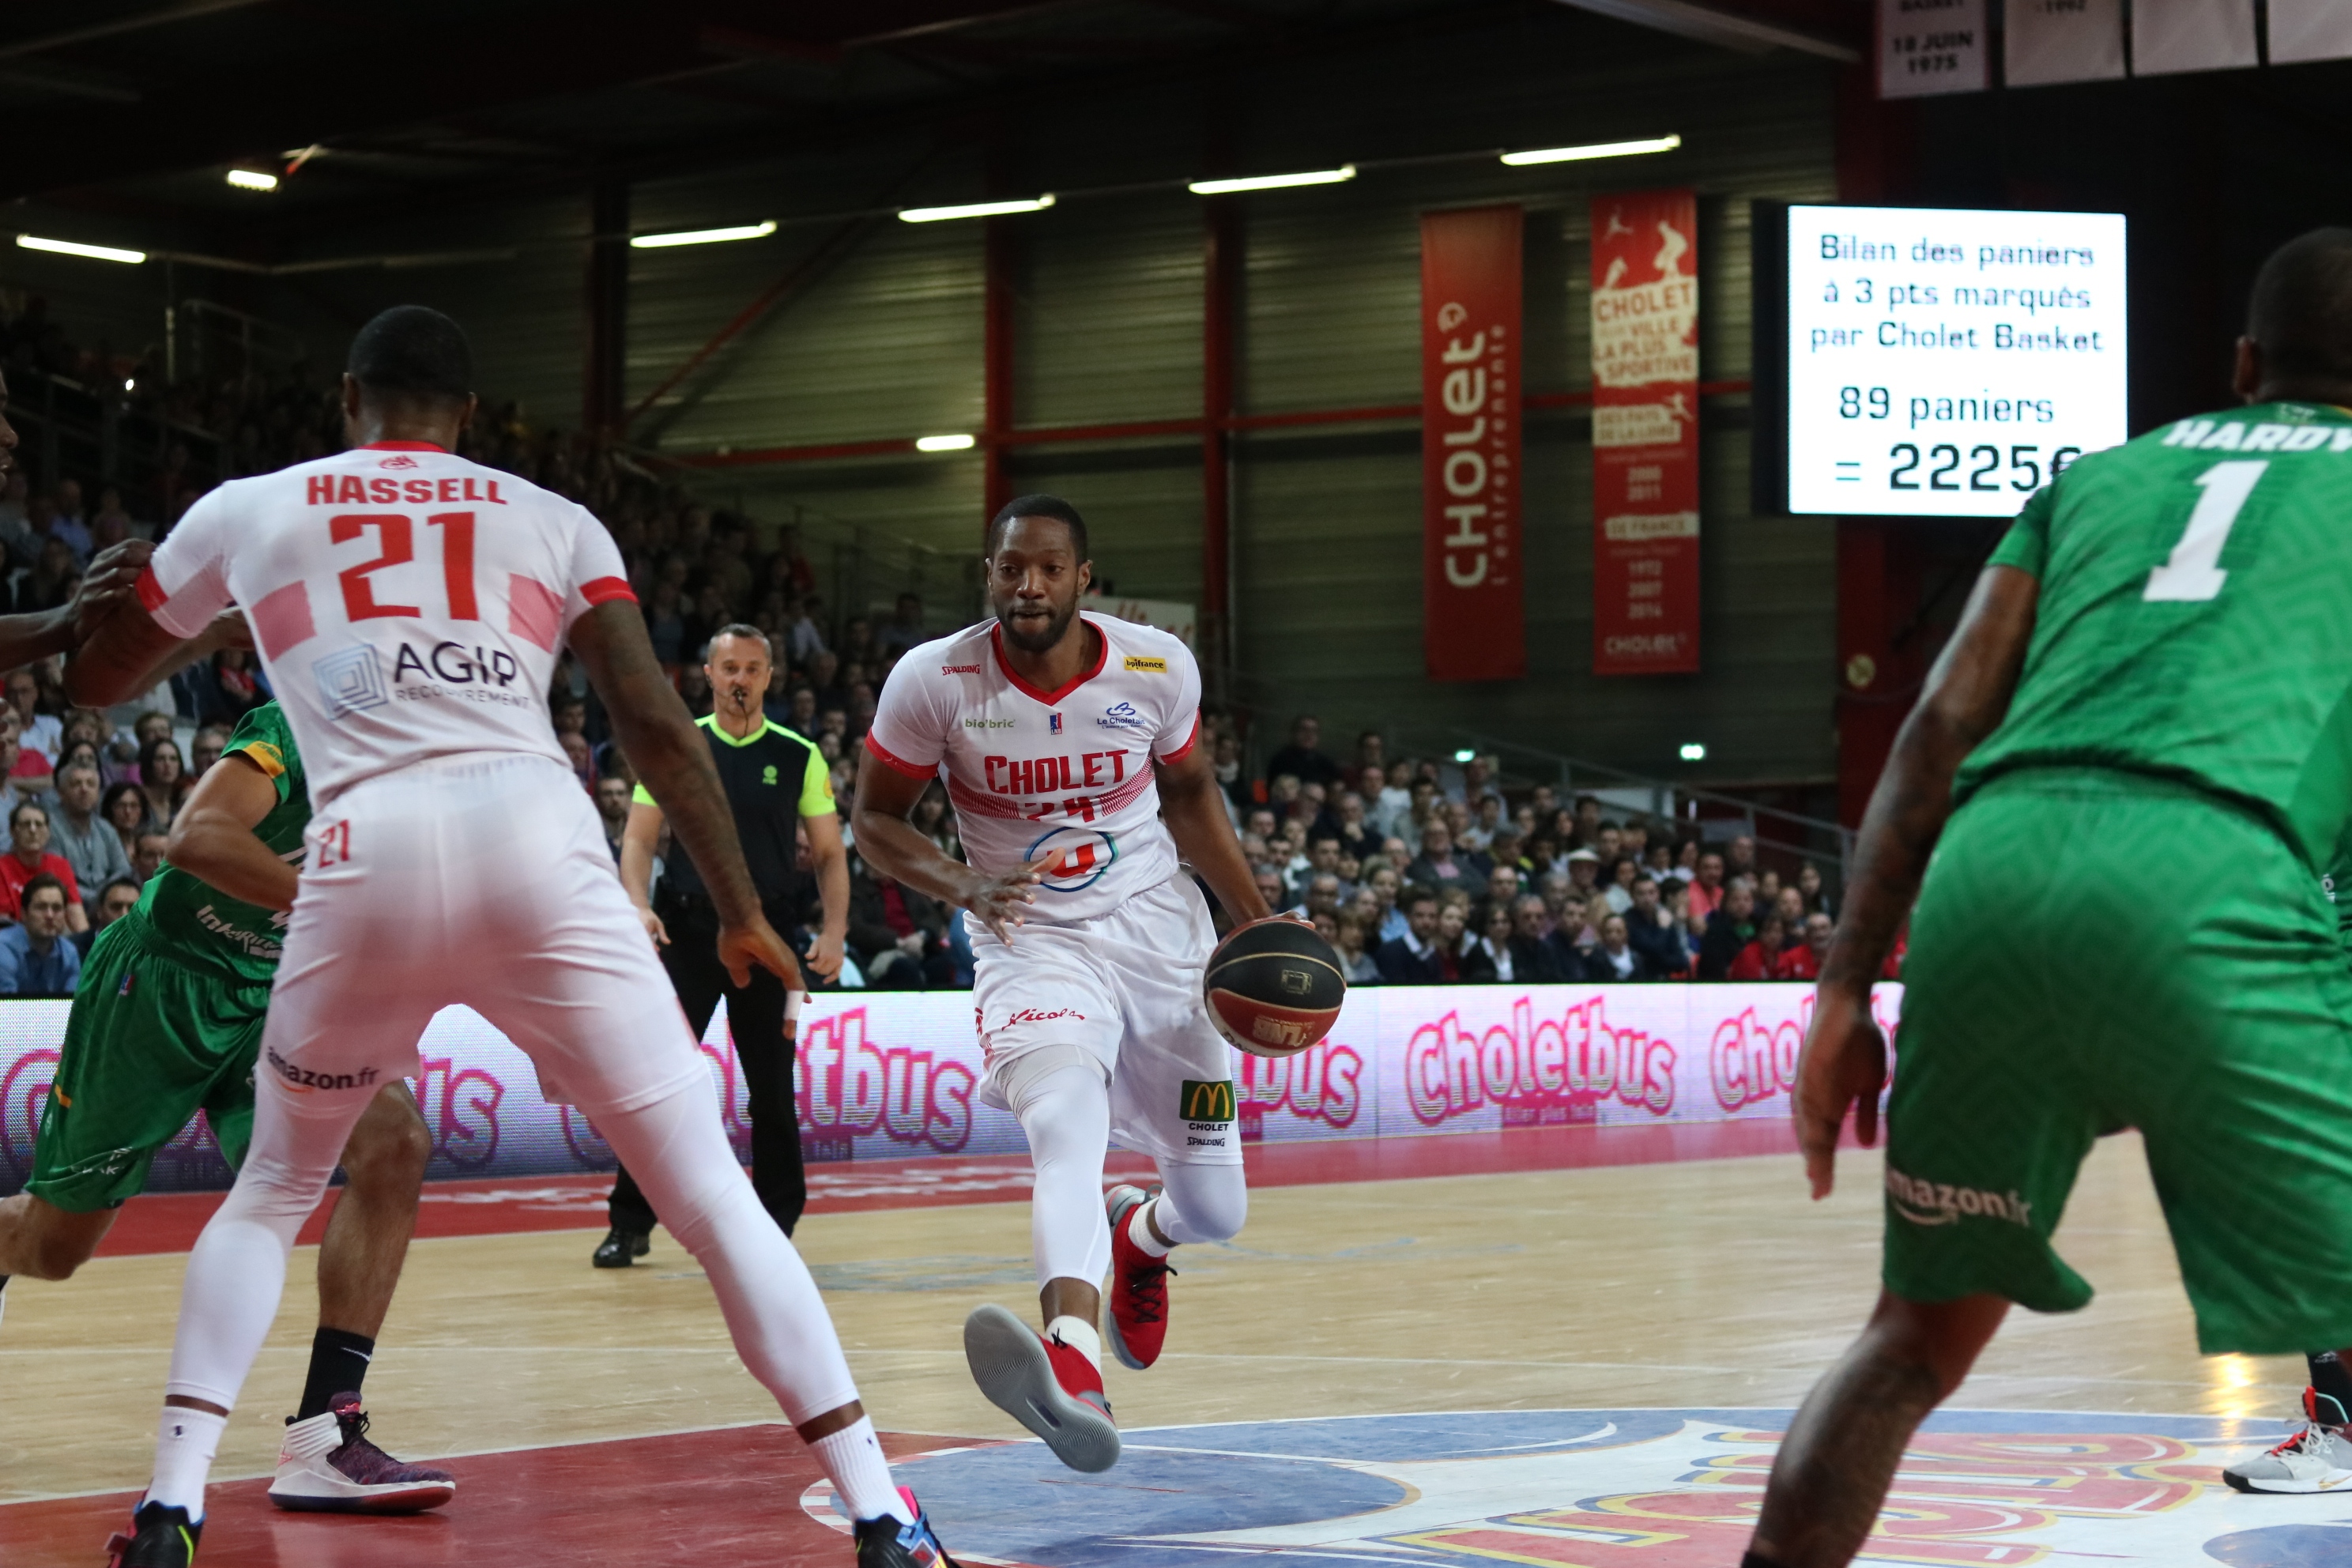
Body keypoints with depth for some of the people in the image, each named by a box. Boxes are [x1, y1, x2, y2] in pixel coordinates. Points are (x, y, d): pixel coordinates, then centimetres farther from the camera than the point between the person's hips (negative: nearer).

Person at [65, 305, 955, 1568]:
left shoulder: (246, 512, 22)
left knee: (272, 1191, 24)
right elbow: (655, 723, 11)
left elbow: (92, 682, 35)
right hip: (539, 846, 0)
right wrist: (740, 913, 17)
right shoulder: (553, 521, 21)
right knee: (709, 1193, 6)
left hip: (371, 856, 1)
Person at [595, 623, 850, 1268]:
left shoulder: (799, 757, 5)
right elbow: (639, 837, 2)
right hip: (686, 931, 0)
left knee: (772, 1088, 4)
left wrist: (834, 930, -7)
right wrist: (640, 906, -16)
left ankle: (775, 1225, 15)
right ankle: (630, 1224, 4)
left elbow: (830, 852, 7)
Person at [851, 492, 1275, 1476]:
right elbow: (875, 817, -3)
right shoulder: (934, 682, -16)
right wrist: (960, 886, -22)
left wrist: (1254, 918, 3)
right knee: (1065, 1116, -35)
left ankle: (1138, 1237, 47)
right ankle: (1075, 1379, -57)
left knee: (1215, 1212, 6)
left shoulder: (1157, 667, -10)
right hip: (1032, 941, -3)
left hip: (1160, 927, 3)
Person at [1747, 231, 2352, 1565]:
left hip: (1992, 867, 4)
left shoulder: (2099, 477, 30)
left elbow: (1942, 729, 20)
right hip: (2216, 884, -4)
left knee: (1922, 1336, 20)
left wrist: (1848, 989, 17)